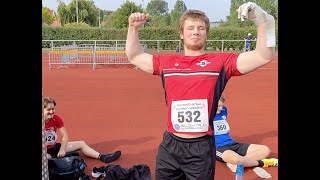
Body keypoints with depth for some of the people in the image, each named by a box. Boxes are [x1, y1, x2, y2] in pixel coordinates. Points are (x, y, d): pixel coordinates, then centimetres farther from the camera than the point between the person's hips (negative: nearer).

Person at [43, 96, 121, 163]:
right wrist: (45, 154, -31)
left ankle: (102, 157, -5)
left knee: (81, 144, -1)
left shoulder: (57, 119, -6)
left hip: (55, 147, 5)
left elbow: (65, 136, -6)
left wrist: (62, 150, -21)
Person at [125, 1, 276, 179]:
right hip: (169, 146, 3)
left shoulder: (221, 62, -1)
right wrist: (133, 28, 10)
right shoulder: (167, 62, 8)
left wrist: (262, 19, -15)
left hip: (201, 149, -2)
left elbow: (264, 56, -6)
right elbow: (134, 56, 19)